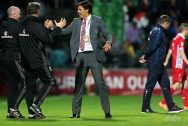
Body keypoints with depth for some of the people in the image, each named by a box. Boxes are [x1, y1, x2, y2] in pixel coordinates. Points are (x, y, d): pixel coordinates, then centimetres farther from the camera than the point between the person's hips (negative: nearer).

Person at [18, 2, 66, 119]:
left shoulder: (23, 24, 12)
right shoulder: (35, 24, -14)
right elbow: (48, 39, -15)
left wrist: (45, 28, 22)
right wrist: (58, 28, -5)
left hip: (27, 61, 8)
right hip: (37, 60, -8)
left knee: (30, 85, 9)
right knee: (50, 81, 2)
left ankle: (32, 112, 6)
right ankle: (36, 105, -8)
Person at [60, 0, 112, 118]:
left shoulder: (97, 21, 2)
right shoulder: (76, 22, 12)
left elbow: (107, 34, 0)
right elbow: (64, 31, 7)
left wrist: (108, 42, -20)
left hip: (93, 55, -3)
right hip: (80, 56, 3)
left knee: (100, 83, -5)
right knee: (79, 84, 6)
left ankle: (107, 111, 1)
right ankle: (76, 112, 11)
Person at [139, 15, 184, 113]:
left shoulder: (156, 30, 18)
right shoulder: (158, 32, -15)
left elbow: (151, 47, 19)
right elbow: (152, 47, -20)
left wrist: (146, 56, 8)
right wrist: (145, 58, -11)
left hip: (159, 64, 10)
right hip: (155, 63, -10)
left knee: (165, 84, 7)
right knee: (150, 85, -2)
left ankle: (171, 107, 7)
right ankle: (145, 107, 5)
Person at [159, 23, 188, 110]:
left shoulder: (175, 38, 16)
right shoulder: (181, 39, -11)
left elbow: (170, 51, 18)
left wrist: (166, 62, 20)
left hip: (175, 64, 10)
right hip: (179, 65, -10)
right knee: (177, 84, -12)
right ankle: (163, 102, -16)